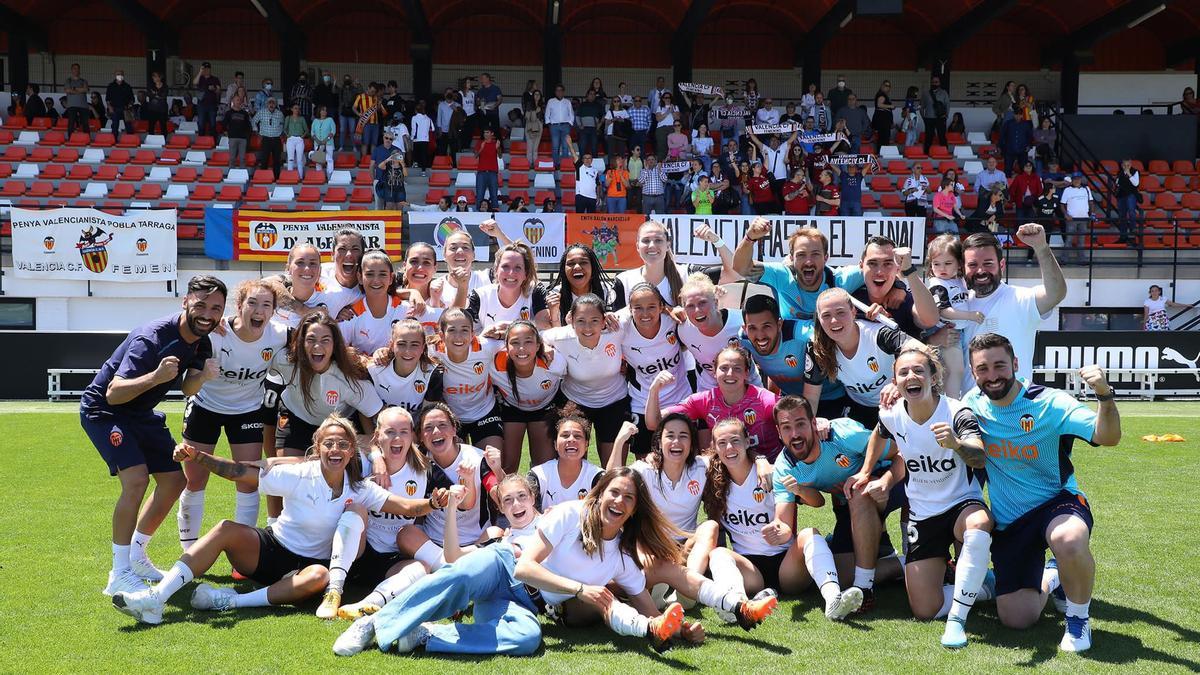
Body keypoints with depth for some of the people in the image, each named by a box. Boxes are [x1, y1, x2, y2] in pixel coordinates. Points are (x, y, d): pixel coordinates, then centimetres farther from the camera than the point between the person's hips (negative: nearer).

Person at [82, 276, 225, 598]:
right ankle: (119, 575, -14)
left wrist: (203, 376, -28)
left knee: (174, 480, 8)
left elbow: (187, 389, -7)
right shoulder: (152, 338, -31)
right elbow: (113, 393, -35)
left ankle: (136, 556, 26)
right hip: (103, 411, -8)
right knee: (136, 479, -24)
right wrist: (155, 377, -51)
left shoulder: (202, 340, -7)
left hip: (141, 414, 9)